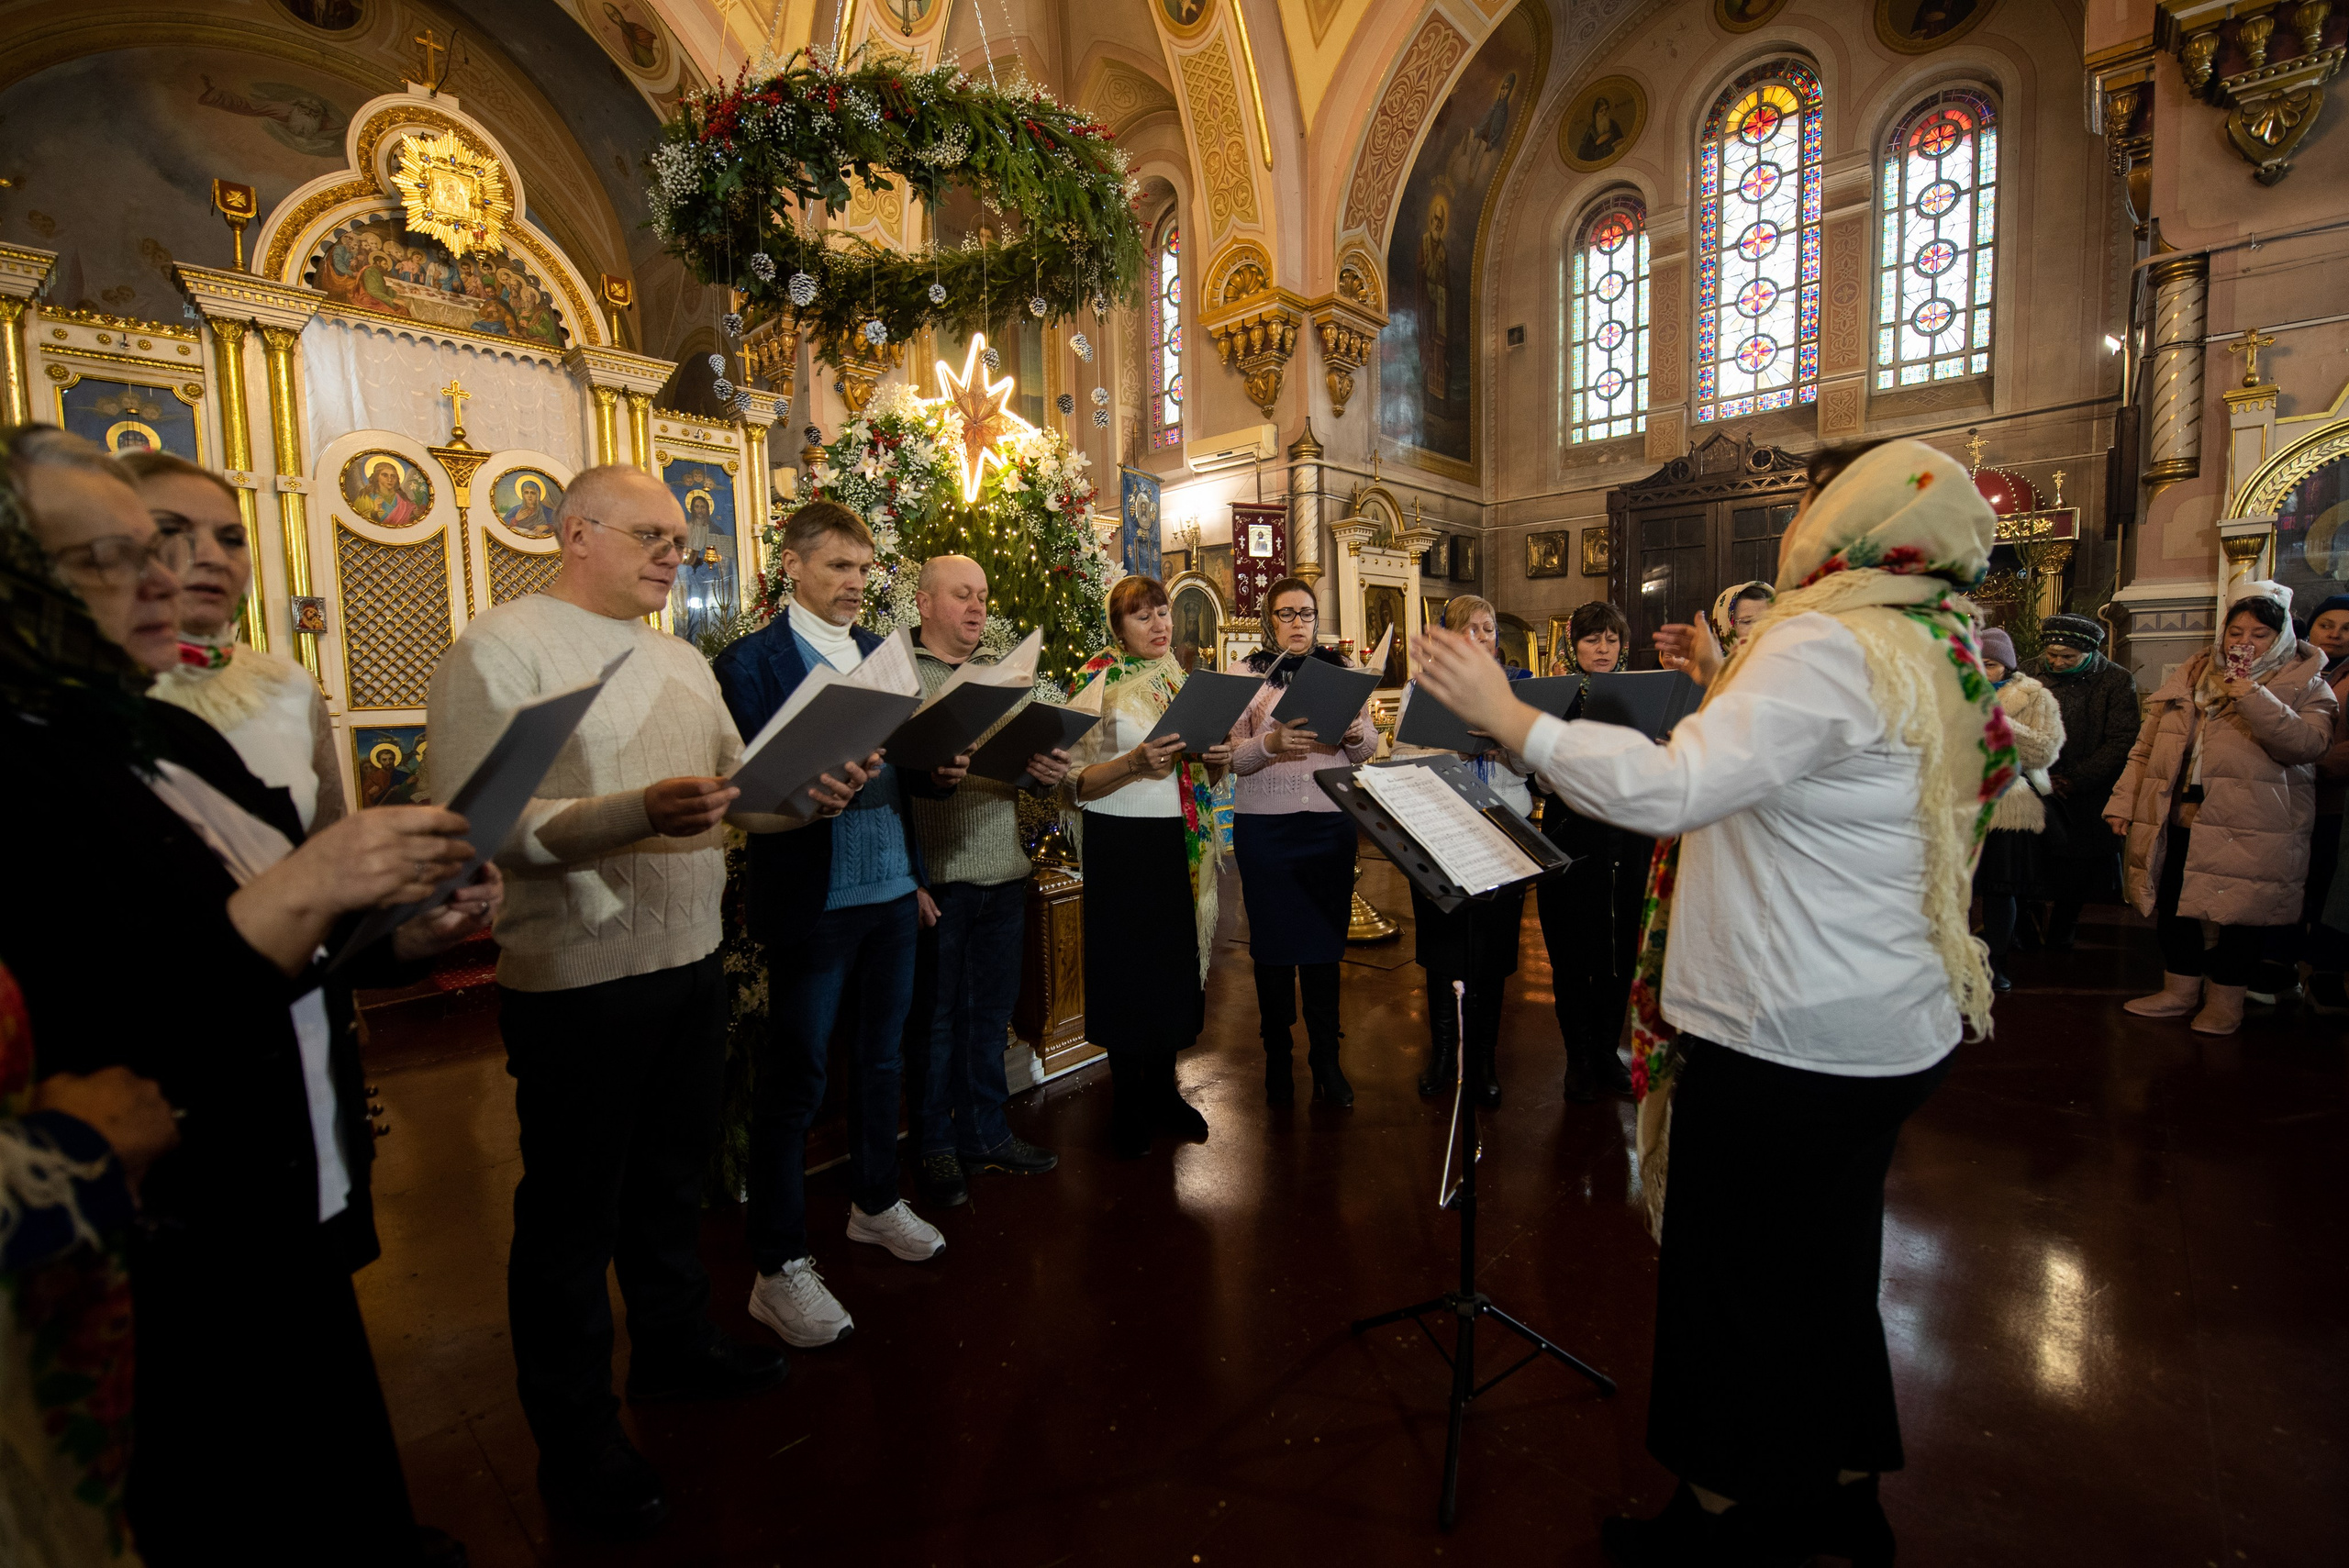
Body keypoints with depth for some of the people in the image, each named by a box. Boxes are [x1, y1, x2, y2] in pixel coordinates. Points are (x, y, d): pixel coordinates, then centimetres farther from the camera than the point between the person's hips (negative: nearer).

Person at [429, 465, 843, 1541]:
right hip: (579, 981, -7)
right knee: (572, 1212, 10)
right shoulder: (500, 650, -11)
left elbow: (740, 790, 14)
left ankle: (672, 1347, 43)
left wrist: (803, 795, -6)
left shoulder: (681, 661, 13)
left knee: (671, 1179, 22)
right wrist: (637, 815, -33)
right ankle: (576, 1440, 29)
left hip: (691, 964, 7)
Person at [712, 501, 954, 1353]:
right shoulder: (750, 662, -6)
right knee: (793, 1082, 5)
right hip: (811, 901, -6)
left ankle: (876, 1203, 40)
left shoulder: (884, 653, 12)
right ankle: (780, 1267, 20)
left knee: (881, 1057, 19)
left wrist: (937, 770, -5)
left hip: (891, 893, 6)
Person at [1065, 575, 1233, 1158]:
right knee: (1129, 964, 3)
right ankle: (1127, 1101, 20)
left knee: (1177, 961, 11)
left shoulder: (1183, 681, 12)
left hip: (1184, 842, 5)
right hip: (1123, 843, -5)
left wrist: (1218, 757, -4)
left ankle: (1163, 1089, 28)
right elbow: (1078, 782, -11)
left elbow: (1205, 773, 18)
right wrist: (1136, 762, -25)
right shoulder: (1097, 683, -5)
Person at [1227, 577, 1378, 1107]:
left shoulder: (1342, 669, 10)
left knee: (1326, 940, 6)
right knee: (1272, 942, 6)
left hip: (1331, 821, 2)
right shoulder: (1249, 674, 3)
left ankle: (1326, 1059, 20)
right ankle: (1277, 1058, 22)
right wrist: (1270, 742, -24)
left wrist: (1356, 733, -14)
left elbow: (1368, 748, 8)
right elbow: (1232, 757, -4)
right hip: (1264, 824, -1)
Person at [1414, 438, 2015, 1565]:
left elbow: (1671, 788, -33)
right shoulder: (1934, 656, 10)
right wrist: (1724, 684, 17)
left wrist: (1506, 715, -27)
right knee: (1826, 1268, 23)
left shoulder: (1827, 647, -20)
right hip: (1889, 1028, 10)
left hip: (1786, 1038, -9)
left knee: (1732, 1280, 9)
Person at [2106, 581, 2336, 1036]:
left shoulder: (2304, 683, 2)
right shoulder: (2189, 676, 12)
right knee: (2173, 905, 10)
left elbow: (2306, 743, -17)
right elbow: (2146, 746, 12)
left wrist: (2251, 693, -22)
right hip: (2176, 818, 4)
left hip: (2248, 828, -4)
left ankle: (2224, 1000, 20)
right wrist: (2122, 801, 5)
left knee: (2237, 913, 4)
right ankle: (2181, 990, 25)